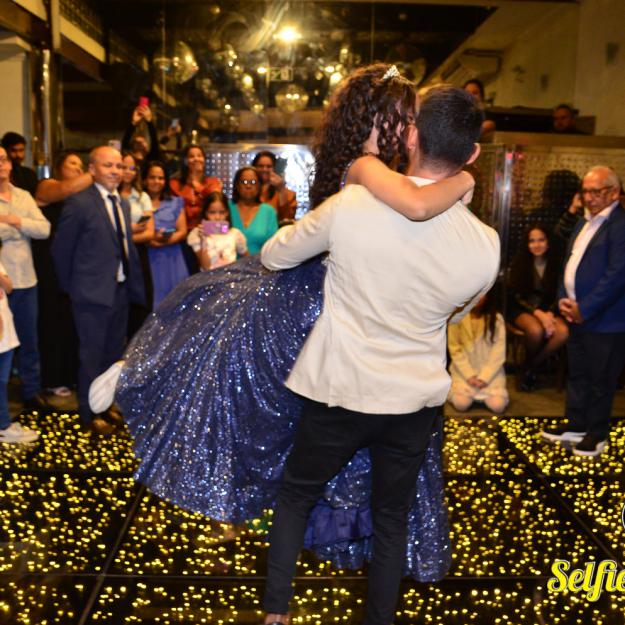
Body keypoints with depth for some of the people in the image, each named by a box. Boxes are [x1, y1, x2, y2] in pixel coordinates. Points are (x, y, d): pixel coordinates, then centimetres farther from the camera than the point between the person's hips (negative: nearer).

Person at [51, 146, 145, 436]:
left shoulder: (122, 204, 11)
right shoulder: (79, 202, -12)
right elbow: (61, 249, -9)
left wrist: (134, 285, 6)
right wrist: (70, 286, -2)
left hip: (121, 290, 7)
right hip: (93, 292, -7)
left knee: (113, 353, 17)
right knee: (92, 355, 4)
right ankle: (89, 413, 20)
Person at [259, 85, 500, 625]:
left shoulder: (351, 205, -17)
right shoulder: (486, 245, -9)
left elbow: (273, 255, -1)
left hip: (341, 392, -2)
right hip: (418, 399, 2)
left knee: (295, 497, 21)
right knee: (392, 520, 20)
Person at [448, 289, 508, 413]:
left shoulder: (496, 319, -2)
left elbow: (499, 352, -4)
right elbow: (455, 349, -4)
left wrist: (484, 377, -13)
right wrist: (469, 375, -11)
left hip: (490, 371, 1)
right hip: (465, 370, -1)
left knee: (498, 405, -18)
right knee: (462, 404, -21)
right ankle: (455, 387, 13)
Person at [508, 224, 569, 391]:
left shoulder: (556, 263, 1)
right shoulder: (520, 262, -4)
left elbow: (558, 295, 3)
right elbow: (515, 296, -7)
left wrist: (550, 314, -16)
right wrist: (537, 313, -19)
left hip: (548, 309, 3)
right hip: (522, 310, -2)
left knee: (563, 332, -29)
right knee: (536, 330, -36)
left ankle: (530, 368, -10)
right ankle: (528, 363, -3)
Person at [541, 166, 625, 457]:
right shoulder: (584, 223, 14)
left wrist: (585, 309, -17)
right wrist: (563, 299, 4)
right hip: (577, 314, 9)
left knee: (600, 379, 6)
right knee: (577, 374, 18)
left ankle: (597, 433, 21)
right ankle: (576, 424, 32)